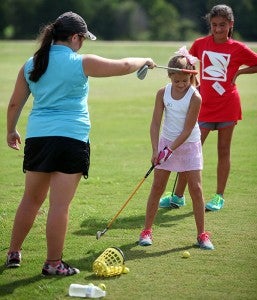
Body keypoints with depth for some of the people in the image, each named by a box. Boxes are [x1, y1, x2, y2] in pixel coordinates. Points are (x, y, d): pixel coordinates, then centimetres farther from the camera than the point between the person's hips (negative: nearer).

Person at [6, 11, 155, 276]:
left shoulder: (30, 65, 9)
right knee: (60, 204, -2)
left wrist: (11, 131, 32)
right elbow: (123, 66, -1)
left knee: (31, 199, 18)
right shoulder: (81, 63, -6)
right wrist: (144, 61, 20)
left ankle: (13, 253, 25)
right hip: (70, 137, -5)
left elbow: (15, 104, 16)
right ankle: (53, 263, 2)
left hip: (37, 136, 6)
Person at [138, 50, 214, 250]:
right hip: (166, 143, 3)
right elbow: (155, 124, -6)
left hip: (189, 145, -2)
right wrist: (156, 150, -16)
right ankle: (147, 231, 11)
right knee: (157, 187, 2)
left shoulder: (195, 97, -17)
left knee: (196, 188, -5)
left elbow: (187, 130, -16)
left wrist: (170, 149, -20)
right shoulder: (163, 93, -7)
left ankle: (202, 234, 4)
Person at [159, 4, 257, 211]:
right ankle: (178, 196, 6)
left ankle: (219, 196, 14)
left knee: (224, 151, 6)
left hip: (227, 106, -2)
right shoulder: (200, 44, 4)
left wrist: (239, 71, -4)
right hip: (205, 106, 2)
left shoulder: (238, 49, -2)